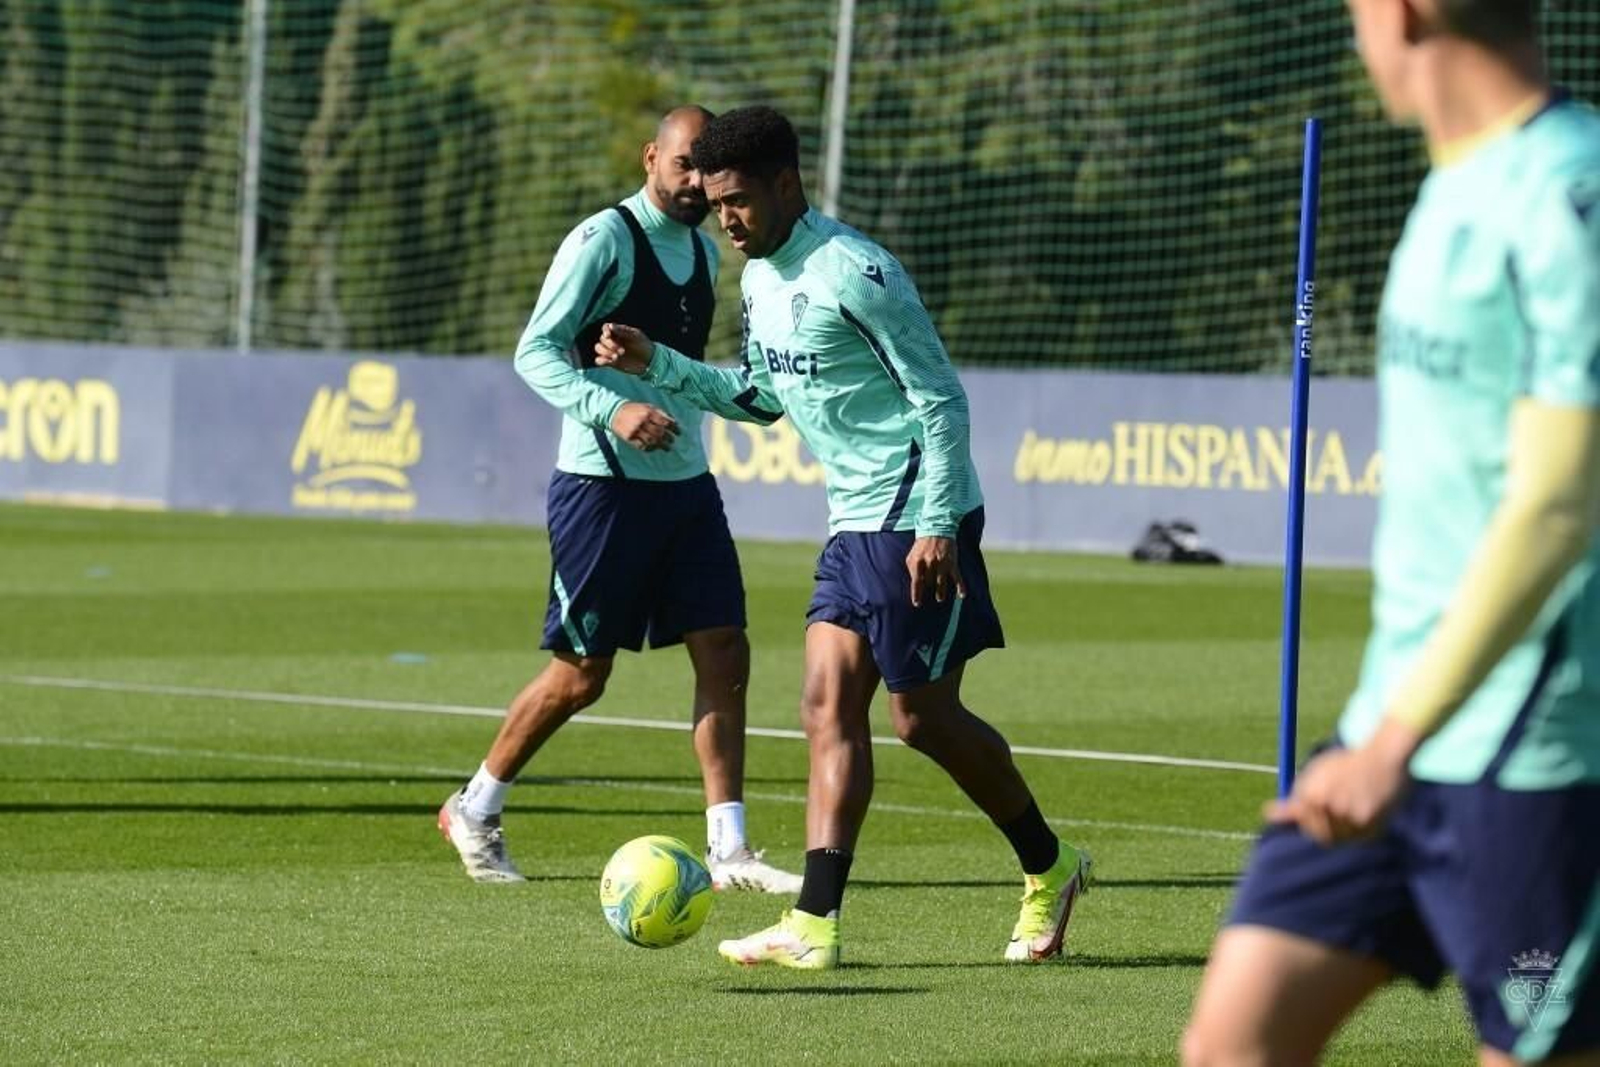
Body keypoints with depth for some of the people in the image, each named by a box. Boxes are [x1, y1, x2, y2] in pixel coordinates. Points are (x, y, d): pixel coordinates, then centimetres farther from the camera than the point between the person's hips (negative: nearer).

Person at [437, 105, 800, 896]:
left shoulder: (703, 251, 12)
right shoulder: (603, 240, -12)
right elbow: (535, 351, -17)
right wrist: (613, 410, -29)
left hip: (685, 483, 7)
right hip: (603, 484, -7)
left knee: (724, 654, -3)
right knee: (582, 673, -1)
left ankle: (728, 849, -1)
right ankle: (475, 811, 18)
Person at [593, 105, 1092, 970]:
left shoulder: (854, 274, -18)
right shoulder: (759, 279, 11)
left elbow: (941, 398, -17)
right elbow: (760, 397, 25)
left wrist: (939, 526, -21)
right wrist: (656, 364, 13)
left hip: (917, 520, -9)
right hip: (853, 523, 9)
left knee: (924, 718, -3)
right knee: (829, 706, 0)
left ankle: (1048, 869, 17)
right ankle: (813, 924, -6)